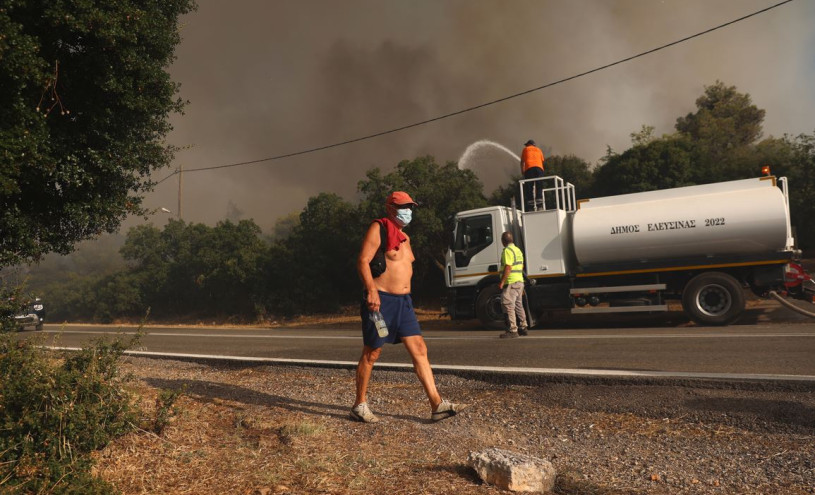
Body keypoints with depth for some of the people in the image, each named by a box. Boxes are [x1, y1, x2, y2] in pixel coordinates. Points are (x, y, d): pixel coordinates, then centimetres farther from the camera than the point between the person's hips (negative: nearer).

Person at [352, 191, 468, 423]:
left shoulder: (404, 237, 18)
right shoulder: (379, 228, -8)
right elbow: (363, 261, -17)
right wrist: (371, 290, -29)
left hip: (403, 301, 8)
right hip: (380, 300, -8)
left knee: (419, 350, 0)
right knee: (371, 354, 2)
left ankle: (437, 405, 1)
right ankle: (359, 406, 16)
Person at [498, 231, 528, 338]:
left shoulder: (507, 250, -13)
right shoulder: (518, 250, 17)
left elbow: (508, 267, -21)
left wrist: (502, 282, -20)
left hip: (510, 283, -10)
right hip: (520, 281, 10)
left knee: (509, 306, -7)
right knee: (519, 306, 17)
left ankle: (512, 330, -7)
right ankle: (523, 328, 24)